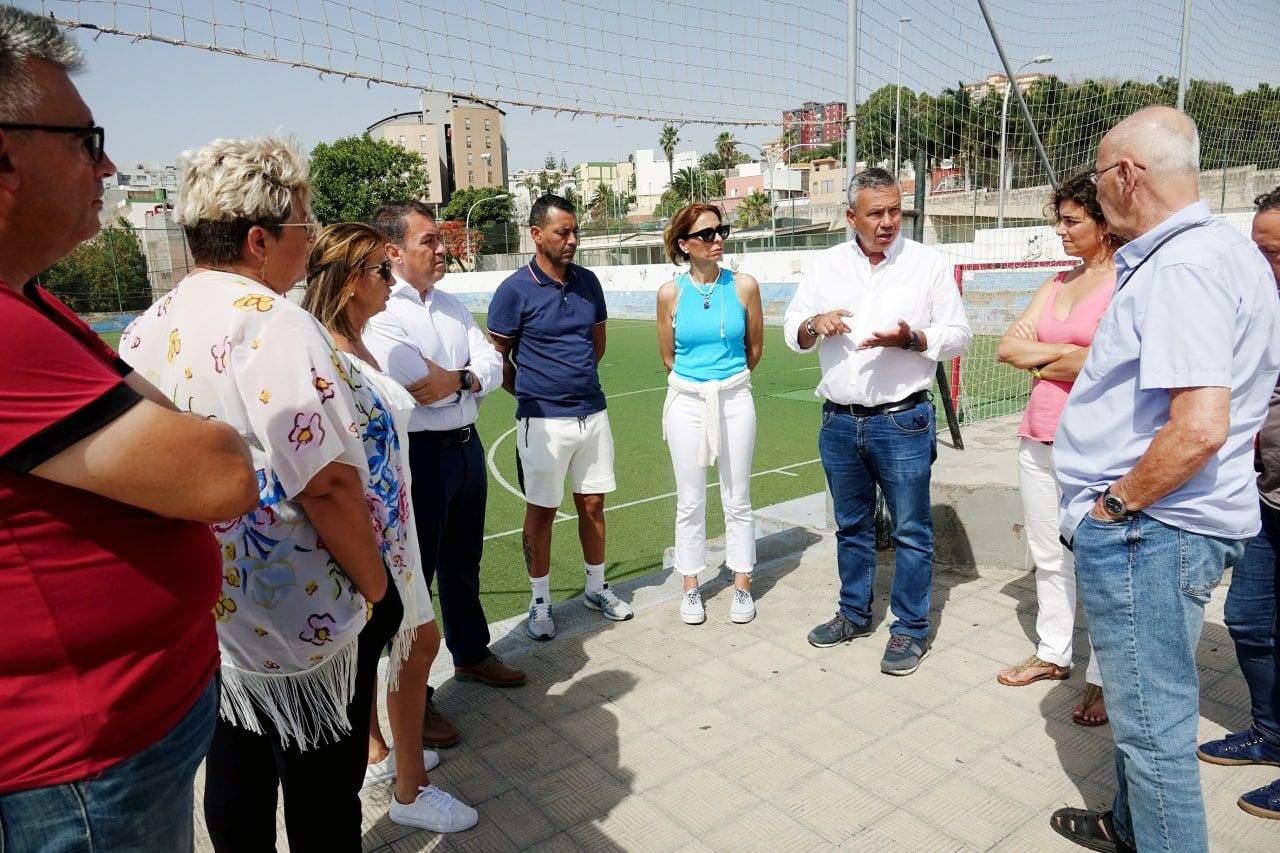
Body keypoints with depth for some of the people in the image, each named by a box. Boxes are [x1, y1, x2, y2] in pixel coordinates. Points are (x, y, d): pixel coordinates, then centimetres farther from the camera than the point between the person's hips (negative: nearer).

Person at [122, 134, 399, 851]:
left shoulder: (145, 332, 4)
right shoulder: (276, 326, -23)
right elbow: (328, 485, -27)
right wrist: (377, 586, -14)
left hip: (206, 615, 8)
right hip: (304, 618, -8)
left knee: (235, 769, 24)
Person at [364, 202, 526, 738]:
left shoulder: (451, 305, 11)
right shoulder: (380, 312, -14)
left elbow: (492, 366, 4)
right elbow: (423, 387, -26)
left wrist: (454, 378, -15)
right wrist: (469, 375, -8)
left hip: (467, 447, 8)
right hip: (417, 454, -7)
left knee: (463, 563, 23)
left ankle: (470, 654, 43)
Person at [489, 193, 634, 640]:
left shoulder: (587, 282, 6)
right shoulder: (514, 290, -10)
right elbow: (497, 360, -3)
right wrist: (533, 393, 6)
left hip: (592, 413, 5)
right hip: (543, 420, -5)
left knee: (593, 504, 14)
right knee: (541, 512, 6)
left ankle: (596, 588, 32)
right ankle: (540, 602, 21)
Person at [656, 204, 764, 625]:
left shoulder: (744, 285, -4)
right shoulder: (670, 293, -5)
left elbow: (755, 346, 9)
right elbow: (668, 356, 7)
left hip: (735, 400, 0)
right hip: (686, 401, 0)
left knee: (737, 500, 8)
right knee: (690, 502, 9)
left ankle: (742, 585, 24)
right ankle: (691, 587, 24)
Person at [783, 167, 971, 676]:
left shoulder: (928, 263, -1)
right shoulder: (825, 266, 7)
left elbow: (957, 336, -1)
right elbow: (792, 332, 10)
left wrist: (909, 339, -19)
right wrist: (814, 324, -13)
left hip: (902, 421, -3)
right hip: (839, 421, 4)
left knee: (911, 530, 3)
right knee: (851, 525, 16)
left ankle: (910, 629, 17)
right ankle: (854, 614, 32)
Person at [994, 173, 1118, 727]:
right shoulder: (1059, 282, 14)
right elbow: (1008, 347, 7)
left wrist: (1041, 363, -6)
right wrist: (1066, 352, -8)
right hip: (1039, 437, 7)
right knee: (1048, 556, 16)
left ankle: (1104, 679, 14)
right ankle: (1053, 654, 31)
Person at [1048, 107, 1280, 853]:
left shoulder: (1180, 267, -22)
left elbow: (1199, 427, -31)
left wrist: (1115, 505, -18)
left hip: (1149, 530, -11)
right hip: (1166, 522, 11)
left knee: (1153, 716, 4)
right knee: (1148, 698, 25)